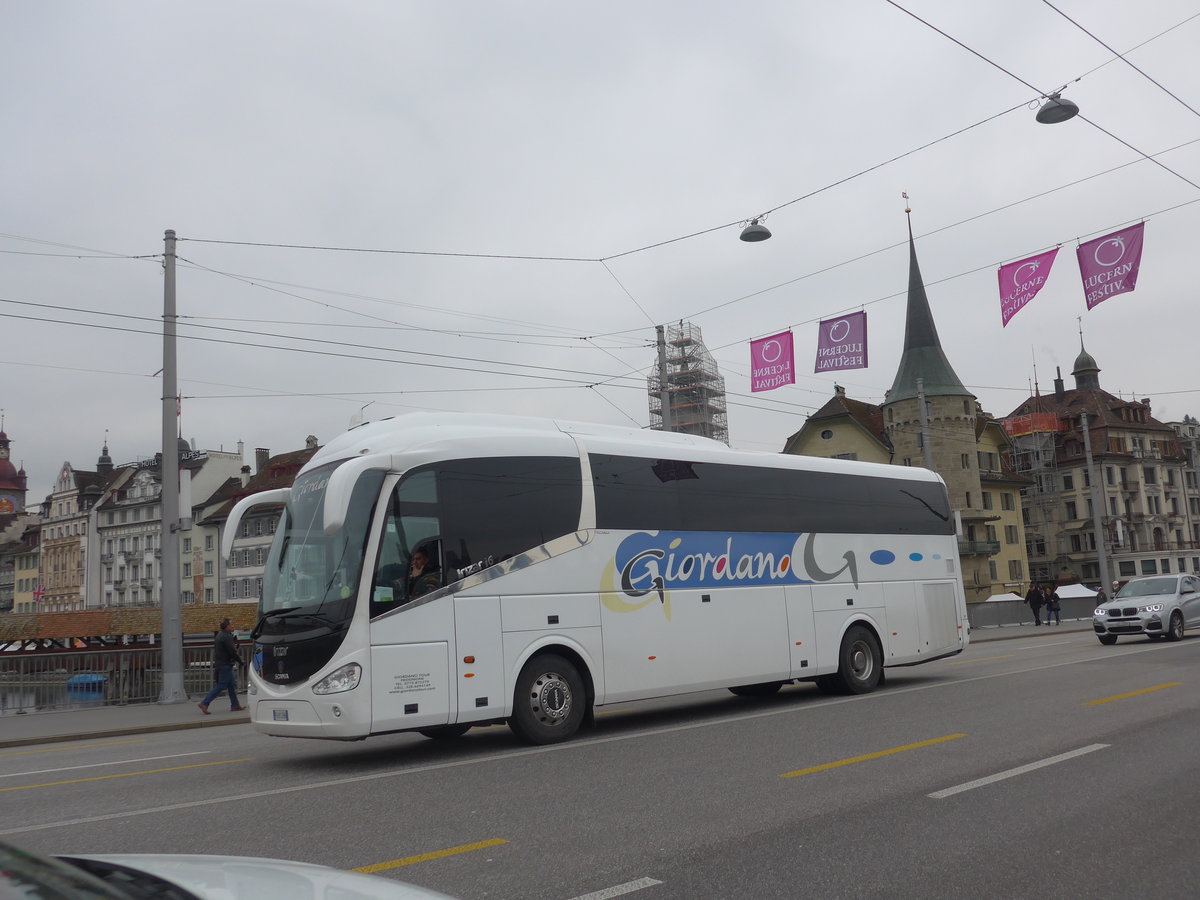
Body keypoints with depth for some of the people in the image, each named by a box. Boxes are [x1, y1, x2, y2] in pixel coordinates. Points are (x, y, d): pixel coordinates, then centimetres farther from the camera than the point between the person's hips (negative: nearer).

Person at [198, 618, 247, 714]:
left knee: (231, 685, 13)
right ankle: (204, 703, -6)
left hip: (219, 663, 10)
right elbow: (232, 652, -20)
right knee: (221, 686, -6)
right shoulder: (226, 637, -18)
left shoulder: (219, 635, 13)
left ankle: (235, 705, 17)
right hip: (225, 664, -10)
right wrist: (241, 663, -13)